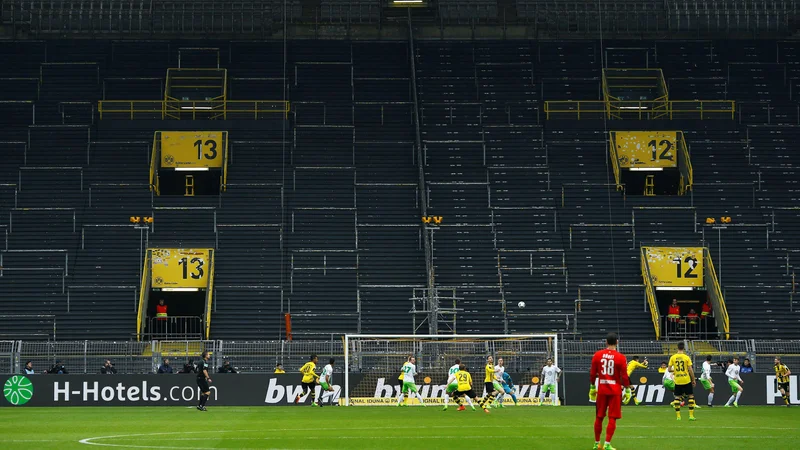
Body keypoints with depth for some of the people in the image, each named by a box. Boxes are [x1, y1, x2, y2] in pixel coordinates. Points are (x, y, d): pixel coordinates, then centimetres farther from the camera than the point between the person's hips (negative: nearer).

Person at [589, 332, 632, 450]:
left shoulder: (597, 355, 0)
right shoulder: (621, 357, -7)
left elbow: (592, 373, 4)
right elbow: (624, 376, -7)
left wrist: (592, 387, 15)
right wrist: (627, 390, 3)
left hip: (601, 389, 3)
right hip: (615, 390, -3)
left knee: (599, 417, 13)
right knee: (612, 418, 0)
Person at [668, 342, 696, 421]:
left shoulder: (673, 357, -2)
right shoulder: (686, 357, -7)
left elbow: (669, 369, -1)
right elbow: (690, 370, -7)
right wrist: (693, 380, 2)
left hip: (677, 381, 2)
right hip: (686, 380, -2)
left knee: (677, 397, 11)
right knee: (691, 396, 8)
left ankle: (678, 415, 7)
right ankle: (691, 415, 3)